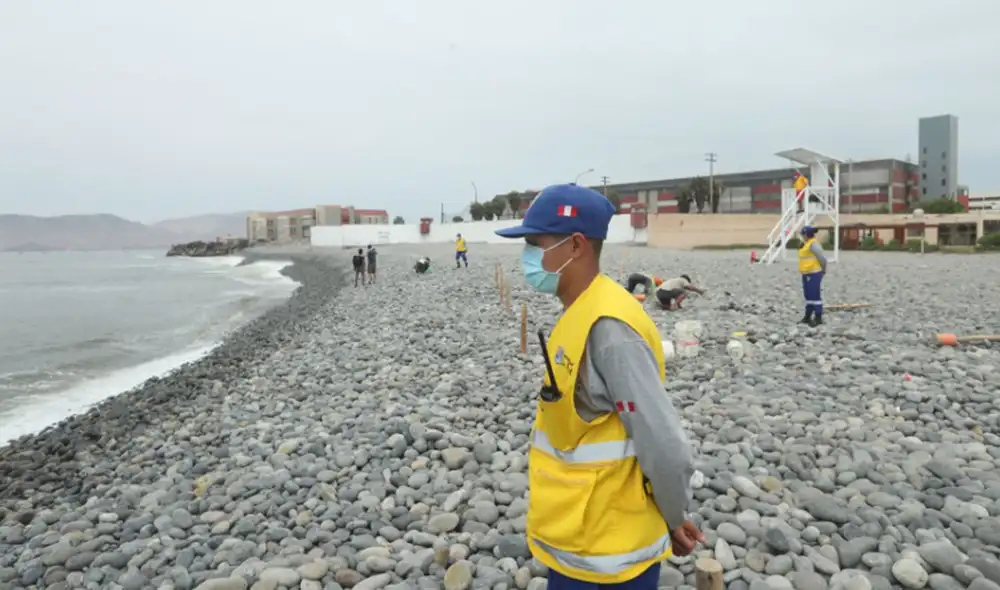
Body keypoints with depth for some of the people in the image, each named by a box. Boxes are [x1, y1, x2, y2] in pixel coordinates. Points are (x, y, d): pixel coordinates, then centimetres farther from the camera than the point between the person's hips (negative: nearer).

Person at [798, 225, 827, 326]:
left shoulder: (813, 244, -17)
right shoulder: (805, 244, 14)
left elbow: (822, 258, -17)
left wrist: (823, 270, -4)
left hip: (814, 274, -10)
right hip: (806, 274, 11)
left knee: (815, 296, -7)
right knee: (808, 295, 16)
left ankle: (818, 318, -2)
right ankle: (808, 316, 24)